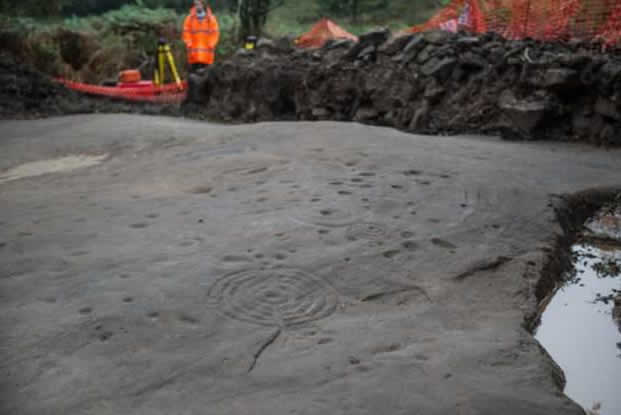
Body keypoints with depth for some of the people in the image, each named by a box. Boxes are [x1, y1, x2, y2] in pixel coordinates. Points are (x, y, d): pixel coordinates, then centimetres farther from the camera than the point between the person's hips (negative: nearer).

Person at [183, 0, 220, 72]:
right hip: (193, 51, 1)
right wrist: (189, 44, -4)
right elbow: (186, 32, 7)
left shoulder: (211, 18, 3)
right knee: (193, 69, -1)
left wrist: (211, 45, -8)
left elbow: (215, 33, 2)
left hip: (206, 51, -1)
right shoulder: (190, 18, 6)